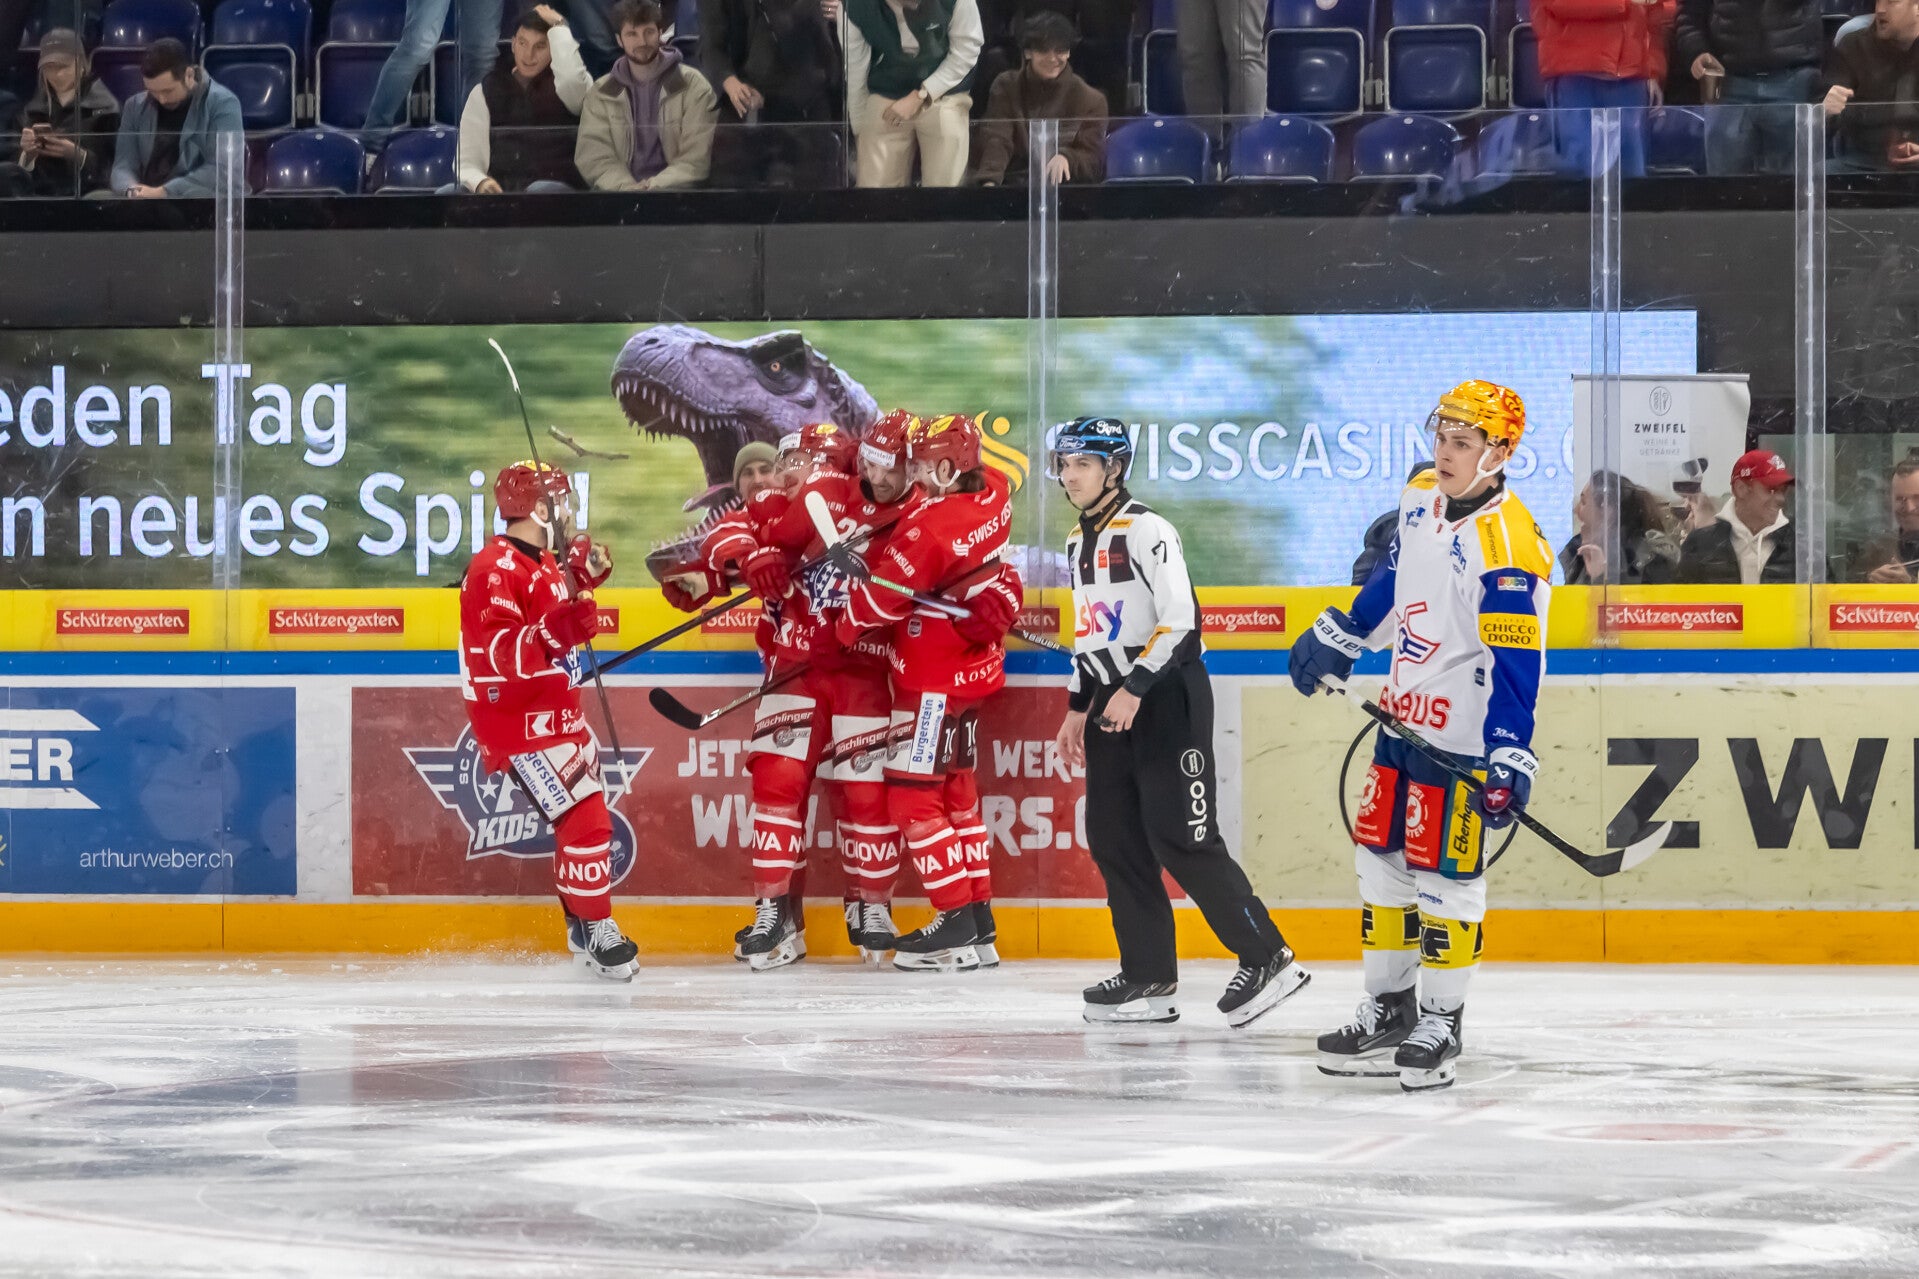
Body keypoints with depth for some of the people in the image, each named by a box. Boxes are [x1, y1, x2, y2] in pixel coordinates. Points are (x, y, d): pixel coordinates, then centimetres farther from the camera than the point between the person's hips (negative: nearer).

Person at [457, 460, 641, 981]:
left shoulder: (542, 564, 11)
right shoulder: (496, 569, -20)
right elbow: (503, 653, -30)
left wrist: (582, 576, 17)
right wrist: (558, 629, -44)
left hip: (558, 717, 11)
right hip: (520, 724, -11)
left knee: (586, 818, 19)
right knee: (586, 817, -15)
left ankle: (581, 926, 33)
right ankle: (596, 932, -6)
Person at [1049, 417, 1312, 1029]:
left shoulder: (1146, 529, -12)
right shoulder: (1079, 541, 17)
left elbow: (1179, 617, -19)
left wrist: (1134, 689, -22)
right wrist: (1078, 707, 21)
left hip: (1167, 695, -9)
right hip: (1114, 702, 9)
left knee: (1180, 838, -14)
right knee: (1113, 840, 4)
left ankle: (1267, 958, -9)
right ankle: (1149, 977, 9)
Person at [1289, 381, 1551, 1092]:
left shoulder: (1508, 546, -23)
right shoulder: (1421, 501, 4)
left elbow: (1515, 662, -26)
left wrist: (1510, 757, -31)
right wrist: (1336, 638, 29)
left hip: (1463, 738, -9)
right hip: (1403, 716, 9)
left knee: (1444, 876, -3)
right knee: (1383, 861, 13)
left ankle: (1441, 1021, 9)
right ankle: (1388, 1009, 25)